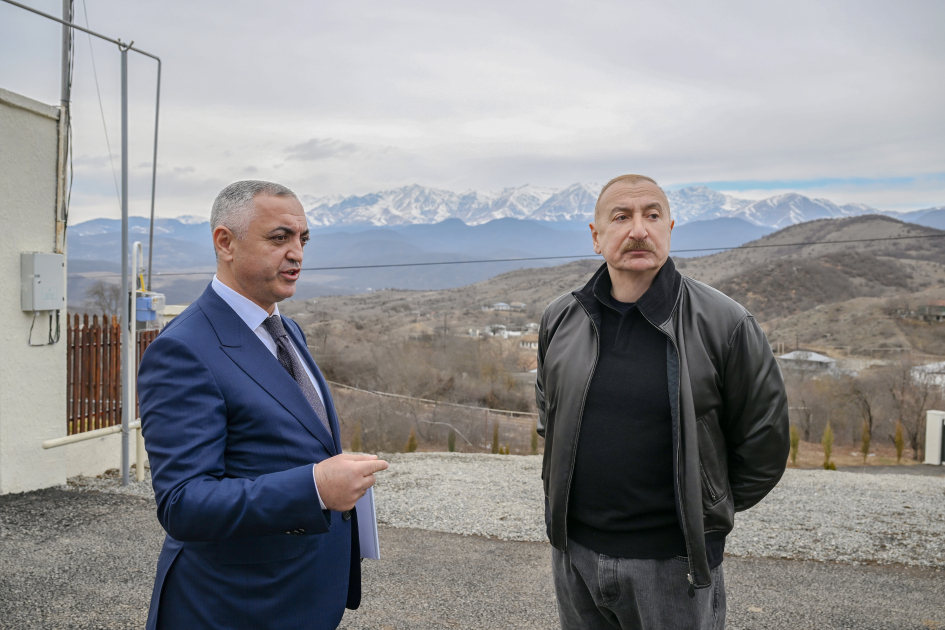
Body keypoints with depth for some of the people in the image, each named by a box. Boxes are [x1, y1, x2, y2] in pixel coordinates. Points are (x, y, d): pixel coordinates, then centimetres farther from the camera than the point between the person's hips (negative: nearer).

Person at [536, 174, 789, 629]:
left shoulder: (723, 323, -12)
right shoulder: (559, 319, 1)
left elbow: (764, 442, -3)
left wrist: (707, 513, 3)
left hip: (672, 562, -4)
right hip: (575, 550, 4)